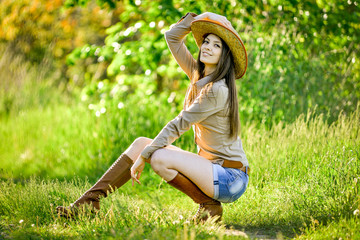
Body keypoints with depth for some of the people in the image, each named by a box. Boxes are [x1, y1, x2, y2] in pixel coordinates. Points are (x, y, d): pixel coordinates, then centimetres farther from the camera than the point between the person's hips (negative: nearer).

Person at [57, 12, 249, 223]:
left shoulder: (218, 90, -20)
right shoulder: (199, 75, 6)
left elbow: (178, 126, -17)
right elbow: (172, 37, 12)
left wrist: (144, 156, -12)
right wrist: (197, 18, -1)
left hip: (230, 177, -9)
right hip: (211, 167, 9)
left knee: (159, 158, -26)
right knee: (141, 143, 1)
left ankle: (210, 206, -10)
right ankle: (90, 200, -1)